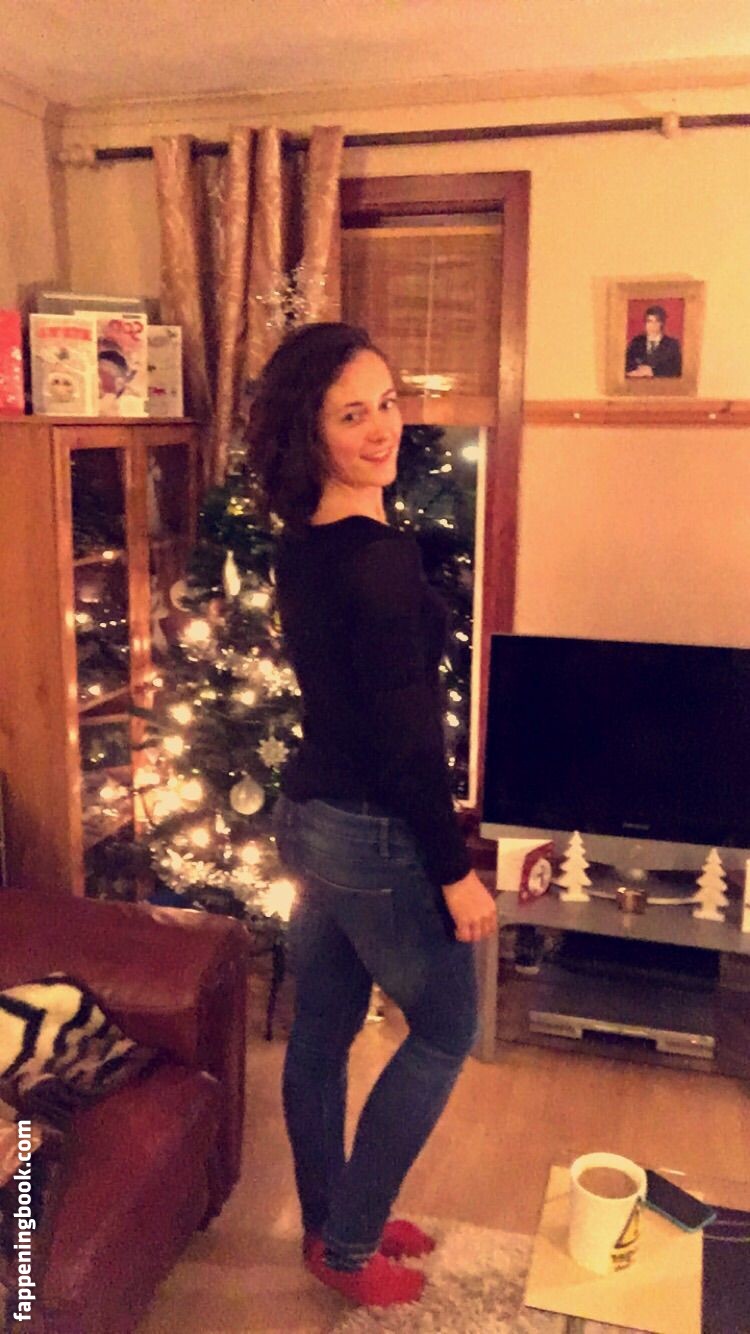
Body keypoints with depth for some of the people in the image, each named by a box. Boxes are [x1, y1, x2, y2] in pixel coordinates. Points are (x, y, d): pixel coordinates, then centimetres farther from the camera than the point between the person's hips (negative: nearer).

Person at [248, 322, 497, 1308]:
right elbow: (405, 736, -23)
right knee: (445, 1029, 13)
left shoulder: (301, 544, 4)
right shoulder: (379, 559, -24)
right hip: (375, 836, -8)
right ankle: (348, 1245, 26)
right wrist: (456, 870, -14)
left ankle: (331, 1223, 41)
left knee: (321, 1031, 20)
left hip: (312, 812, 9)